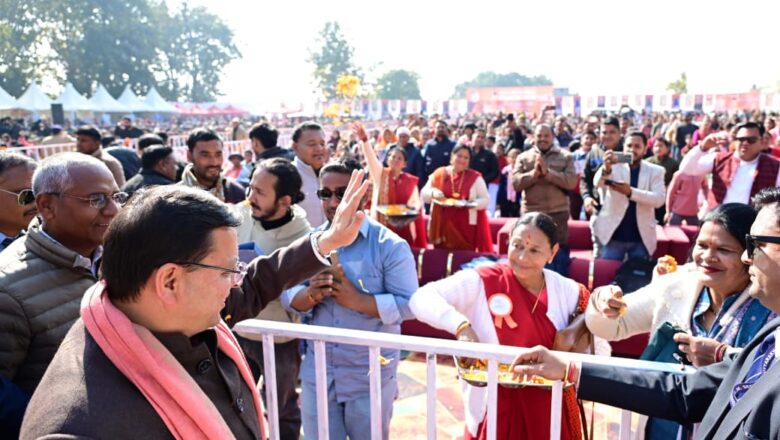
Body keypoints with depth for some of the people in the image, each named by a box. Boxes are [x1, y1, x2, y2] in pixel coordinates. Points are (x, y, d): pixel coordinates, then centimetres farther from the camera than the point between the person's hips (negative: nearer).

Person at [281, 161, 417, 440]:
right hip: (317, 371, 4)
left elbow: (408, 304, -17)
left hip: (370, 374, -3)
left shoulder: (389, 245, -12)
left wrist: (357, 300, -26)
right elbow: (287, 296, -1)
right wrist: (310, 295, -22)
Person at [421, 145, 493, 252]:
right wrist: (433, 193, -15)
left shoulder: (475, 177, 4)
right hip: (443, 225, 1)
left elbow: (485, 200, 3)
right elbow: (424, 194, 7)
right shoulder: (439, 174, 6)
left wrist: (470, 203, -16)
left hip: (466, 227, -1)